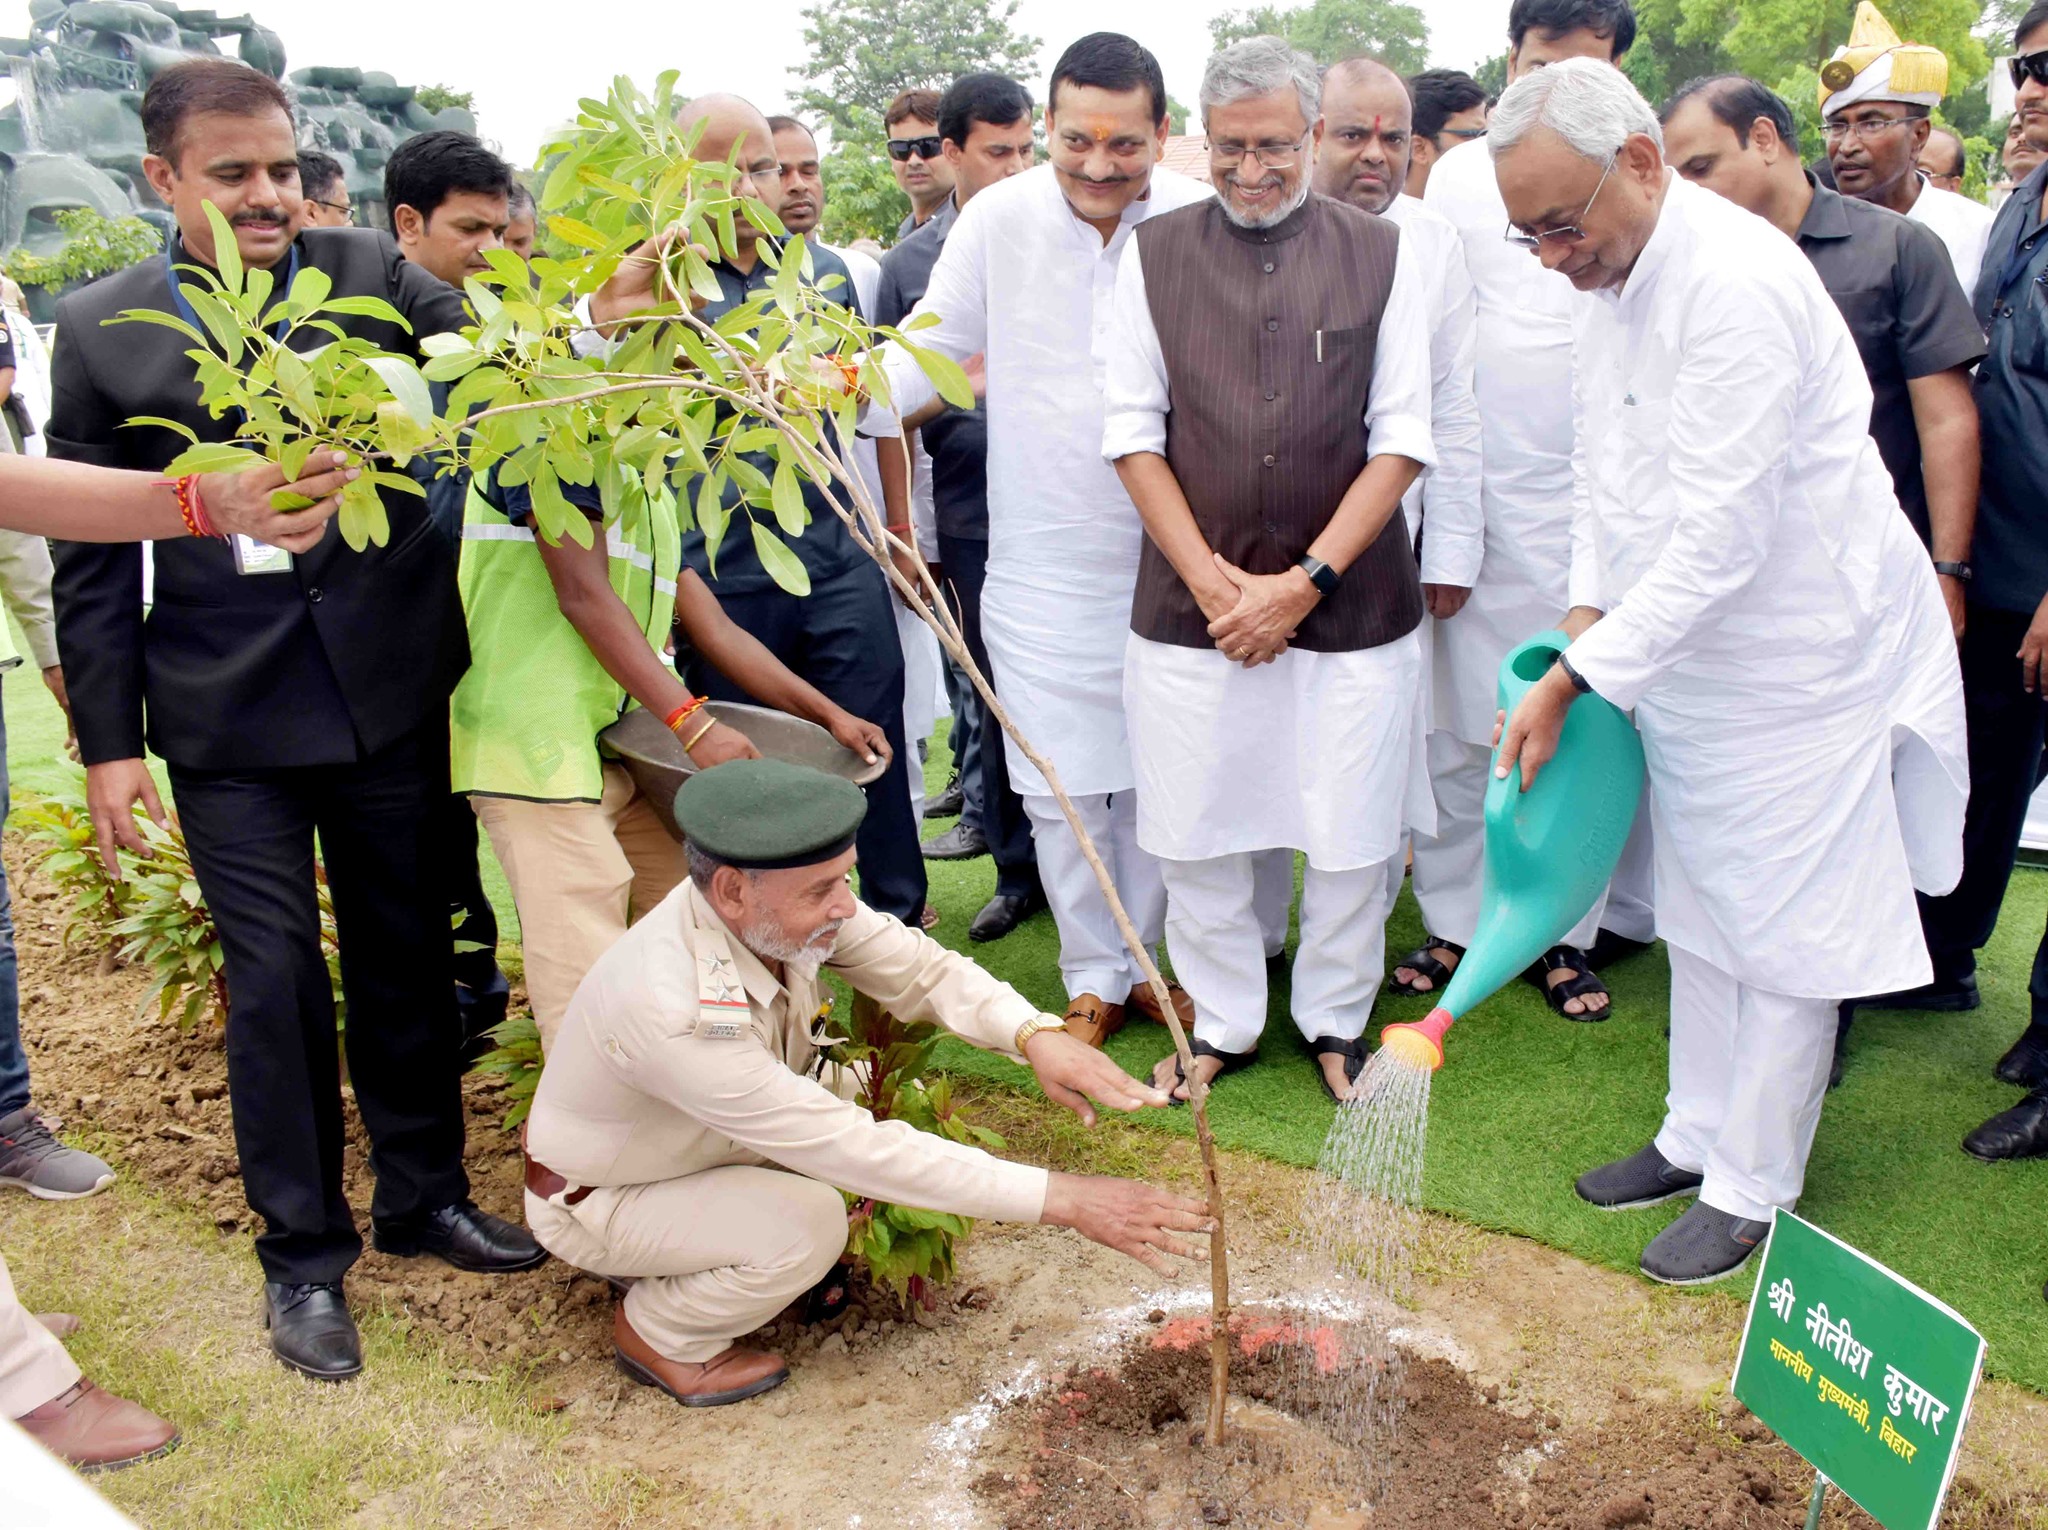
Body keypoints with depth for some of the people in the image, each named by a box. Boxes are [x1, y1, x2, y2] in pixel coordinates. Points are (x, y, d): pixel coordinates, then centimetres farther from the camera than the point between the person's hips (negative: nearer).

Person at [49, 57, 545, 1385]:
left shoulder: (369, 272, 2)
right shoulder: (101, 330, 0)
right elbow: (91, 559, 3)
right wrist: (108, 741, 0)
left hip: (392, 684, 1)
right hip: (229, 715, -1)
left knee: (407, 953, 13)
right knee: (276, 981, 5)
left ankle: (425, 1192, 33)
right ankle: (303, 1256, 23)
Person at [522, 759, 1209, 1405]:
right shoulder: (674, 1010, -41)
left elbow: (919, 968, -12)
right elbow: (852, 1149, -39)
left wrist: (1037, 1035, -33)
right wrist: (1061, 1200, -39)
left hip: (712, 1144, 7)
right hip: (597, 1203, -7)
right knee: (809, 1225, -29)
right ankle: (658, 1334, 1)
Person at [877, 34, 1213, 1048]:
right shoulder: (998, 220, -6)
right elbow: (934, 348, 3)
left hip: (1168, 559, 0)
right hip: (1045, 561, 0)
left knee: (1161, 774, 12)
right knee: (1063, 784, 7)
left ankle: (1145, 954, 34)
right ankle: (1093, 977, 27)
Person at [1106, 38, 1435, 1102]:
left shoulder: (1379, 253, 3)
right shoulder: (1154, 255, 5)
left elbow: (1403, 439, 0)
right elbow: (1133, 433, 3)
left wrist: (1306, 580, -10)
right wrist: (1209, 577, -8)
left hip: (1349, 605, 0)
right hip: (1192, 603, 1)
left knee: (1352, 834, 6)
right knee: (1196, 832, 8)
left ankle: (1334, 1023, 29)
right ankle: (1222, 1024, 29)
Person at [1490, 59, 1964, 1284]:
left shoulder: (1739, 284, -25)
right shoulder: (1607, 282, 4)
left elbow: (1719, 536, -29)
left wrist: (1571, 681, -26)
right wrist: (1588, 615, 2)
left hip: (1800, 658, -9)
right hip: (1680, 654, 9)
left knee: (1784, 932, 5)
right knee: (1698, 915, 18)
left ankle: (1754, 1191, 20)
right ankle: (1698, 1135, 35)